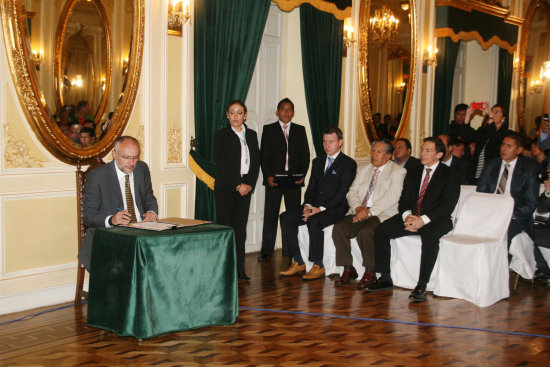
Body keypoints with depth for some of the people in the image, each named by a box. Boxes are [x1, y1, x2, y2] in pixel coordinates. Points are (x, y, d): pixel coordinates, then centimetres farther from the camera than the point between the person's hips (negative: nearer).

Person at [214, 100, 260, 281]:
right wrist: (238, 185, -12)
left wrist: (249, 184, -4)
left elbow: (256, 161, 10)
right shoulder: (221, 135, -1)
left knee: (240, 227, 4)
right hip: (225, 188, -4)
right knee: (225, 226, -5)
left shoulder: (252, 135, 12)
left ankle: (239, 269, 8)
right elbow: (221, 164, -8)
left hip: (245, 188, 4)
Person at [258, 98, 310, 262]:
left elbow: (305, 155, 8)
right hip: (273, 179, -1)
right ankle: (266, 251, 6)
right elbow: (264, 155, 1)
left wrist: (303, 175, -5)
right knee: (270, 215, 1)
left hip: (294, 180, 2)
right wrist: (268, 176, -11)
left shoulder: (300, 130, 12)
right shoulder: (268, 130, 6)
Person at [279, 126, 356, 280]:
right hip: (314, 207, 7)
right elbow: (311, 187, 16)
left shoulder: (349, 164, -2)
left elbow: (342, 193, -11)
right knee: (286, 217, -14)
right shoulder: (317, 162, 20)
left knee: (314, 221, -34)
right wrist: (307, 205, -4)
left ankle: (318, 266, -20)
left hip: (336, 208, -7)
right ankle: (298, 263, -10)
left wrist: (321, 209, -19)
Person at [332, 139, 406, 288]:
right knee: (339, 228, -21)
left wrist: (370, 211, -20)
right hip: (358, 213, 5)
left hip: (382, 215, -5)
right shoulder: (362, 170, 20)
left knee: (365, 232, -33)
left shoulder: (397, 171, 1)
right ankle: (348, 269, -8)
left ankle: (370, 273, -14)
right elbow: (352, 192, 13)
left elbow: (392, 197, -12)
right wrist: (358, 207, -9)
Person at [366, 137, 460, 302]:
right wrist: (407, 216, -13)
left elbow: (448, 205, -11)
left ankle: (421, 286, -31)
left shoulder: (450, 175, 0)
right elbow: (404, 200, 12)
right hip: (411, 217, 5)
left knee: (430, 236, -38)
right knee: (381, 230, -16)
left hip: (435, 220, -5)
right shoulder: (413, 173, 17)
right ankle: (385, 279, -8)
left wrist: (423, 220, -24)